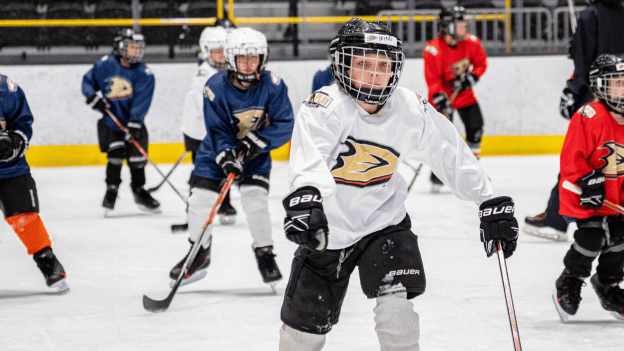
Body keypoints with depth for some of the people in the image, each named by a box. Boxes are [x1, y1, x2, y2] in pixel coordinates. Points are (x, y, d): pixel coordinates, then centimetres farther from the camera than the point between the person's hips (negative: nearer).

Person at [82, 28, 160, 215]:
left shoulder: (144, 74, -11)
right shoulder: (105, 65, -9)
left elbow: (142, 101, -20)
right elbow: (87, 81, 5)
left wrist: (134, 123, -30)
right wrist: (94, 97, -13)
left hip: (133, 121, 1)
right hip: (111, 121, -1)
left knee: (137, 157, 1)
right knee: (115, 155, -11)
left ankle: (139, 190, 18)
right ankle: (111, 190, 3)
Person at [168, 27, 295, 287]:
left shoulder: (272, 85, -21)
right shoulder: (216, 88, -22)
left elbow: (285, 124, -18)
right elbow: (217, 130, -21)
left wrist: (256, 141, -30)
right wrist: (226, 158, -36)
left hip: (255, 152, -1)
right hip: (218, 150, 1)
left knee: (255, 199, -16)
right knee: (199, 200, -3)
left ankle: (265, 254, 3)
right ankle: (199, 255, 18)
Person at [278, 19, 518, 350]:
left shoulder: (412, 110, -11)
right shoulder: (324, 107, -23)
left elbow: (454, 156, 0)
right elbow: (309, 159, -41)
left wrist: (492, 203, -2)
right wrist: (305, 197, -60)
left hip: (384, 222, 1)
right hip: (327, 227, -1)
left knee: (395, 308, -19)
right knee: (306, 323, 8)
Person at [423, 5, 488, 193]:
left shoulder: (471, 42, -10)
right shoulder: (433, 49, -25)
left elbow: (481, 62, 3)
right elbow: (432, 79, -24)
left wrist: (472, 77, -15)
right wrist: (441, 100, -33)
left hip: (463, 92, 5)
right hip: (442, 95, -5)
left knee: (476, 127, 2)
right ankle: (437, 175, -5)